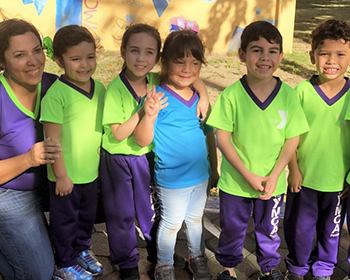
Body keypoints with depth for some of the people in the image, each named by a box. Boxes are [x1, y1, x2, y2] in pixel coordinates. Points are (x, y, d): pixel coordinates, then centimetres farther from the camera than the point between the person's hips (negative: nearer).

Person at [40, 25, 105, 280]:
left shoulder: (99, 88, -2)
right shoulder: (56, 94, -22)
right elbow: (53, 140, -19)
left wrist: (103, 161, 13)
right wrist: (61, 175, -16)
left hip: (92, 171, 6)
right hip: (65, 174, -6)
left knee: (87, 216, 23)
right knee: (65, 220, 13)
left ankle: (83, 250, 47)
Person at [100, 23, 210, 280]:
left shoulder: (156, 81, -7)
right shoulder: (116, 88, -19)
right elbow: (118, 134, -21)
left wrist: (204, 96, -13)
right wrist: (144, 111, -29)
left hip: (147, 157, 4)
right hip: (118, 160, -3)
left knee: (151, 209, 18)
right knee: (122, 214, 11)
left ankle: (158, 255, 40)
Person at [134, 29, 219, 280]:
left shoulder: (200, 97, -3)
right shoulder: (158, 97, -20)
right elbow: (143, 141, -22)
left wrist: (214, 166, 13)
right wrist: (149, 117, -41)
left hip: (201, 174, 5)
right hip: (171, 178, -5)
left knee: (195, 218, 24)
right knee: (172, 222, 12)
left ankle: (197, 256, 46)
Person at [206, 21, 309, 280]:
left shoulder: (288, 95, -10)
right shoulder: (231, 95, -17)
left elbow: (292, 140, -5)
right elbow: (223, 138, -13)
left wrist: (274, 176, -12)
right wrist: (248, 175, -16)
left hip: (272, 182, 2)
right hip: (235, 181, -1)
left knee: (269, 229, 22)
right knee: (232, 228, 19)